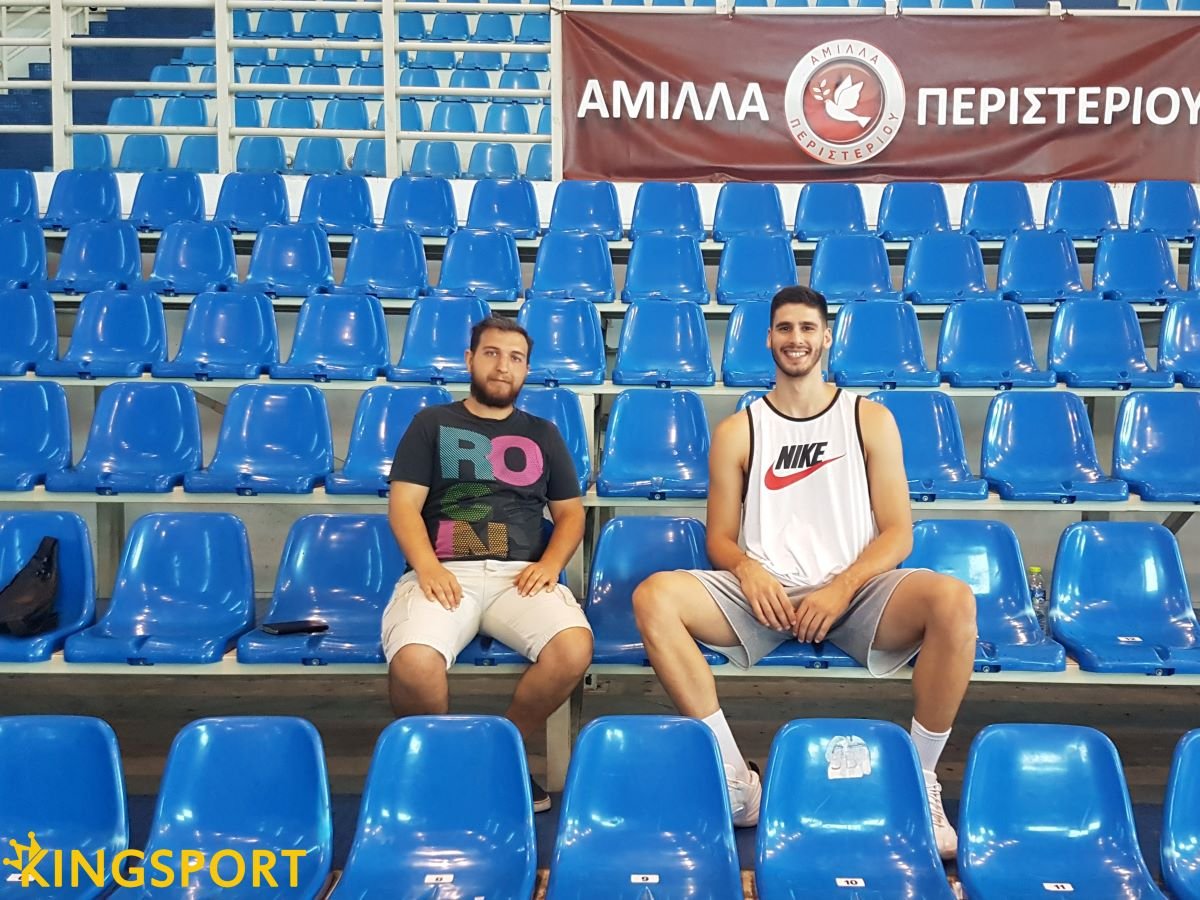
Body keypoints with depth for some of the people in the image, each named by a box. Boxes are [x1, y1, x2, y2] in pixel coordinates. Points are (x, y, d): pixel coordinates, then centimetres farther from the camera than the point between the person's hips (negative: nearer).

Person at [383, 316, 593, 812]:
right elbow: (403, 506, 6)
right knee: (413, 662, -35)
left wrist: (550, 563, -4)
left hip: (521, 576, 2)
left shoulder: (543, 434, 22)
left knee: (574, 649, -31)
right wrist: (427, 566, -13)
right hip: (445, 574, -1)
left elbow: (571, 513, 18)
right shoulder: (432, 423, 16)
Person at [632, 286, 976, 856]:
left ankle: (921, 781, -12)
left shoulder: (870, 419, 9)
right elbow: (720, 538, 9)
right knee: (654, 598, -26)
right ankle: (734, 779, -19)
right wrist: (746, 569, -15)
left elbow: (897, 532, 3)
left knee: (953, 602, -31)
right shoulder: (737, 431, 10)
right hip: (763, 595, 1)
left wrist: (842, 587, -15)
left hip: (855, 591, 0)